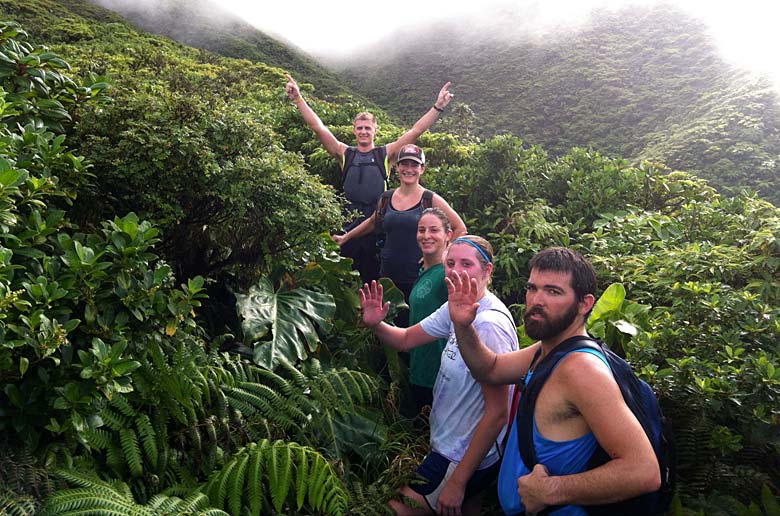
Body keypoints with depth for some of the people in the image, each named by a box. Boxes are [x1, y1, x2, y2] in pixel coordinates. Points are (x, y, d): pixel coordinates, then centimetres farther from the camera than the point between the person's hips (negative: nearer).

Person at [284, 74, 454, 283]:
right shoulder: (345, 154, 11)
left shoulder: (386, 154, 9)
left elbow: (415, 131, 3)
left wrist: (438, 107, -3)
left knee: (376, 278, 4)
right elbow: (318, 127, 6)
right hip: (349, 225, 1)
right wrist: (298, 99, 1)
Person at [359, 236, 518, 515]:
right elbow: (406, 339, 7)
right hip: (451, 445, 8)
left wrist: (457, 481, -22)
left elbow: (497, 413, -27)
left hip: (466, 457, -8)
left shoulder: (490, 324, -28)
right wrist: (376, 325, -15)